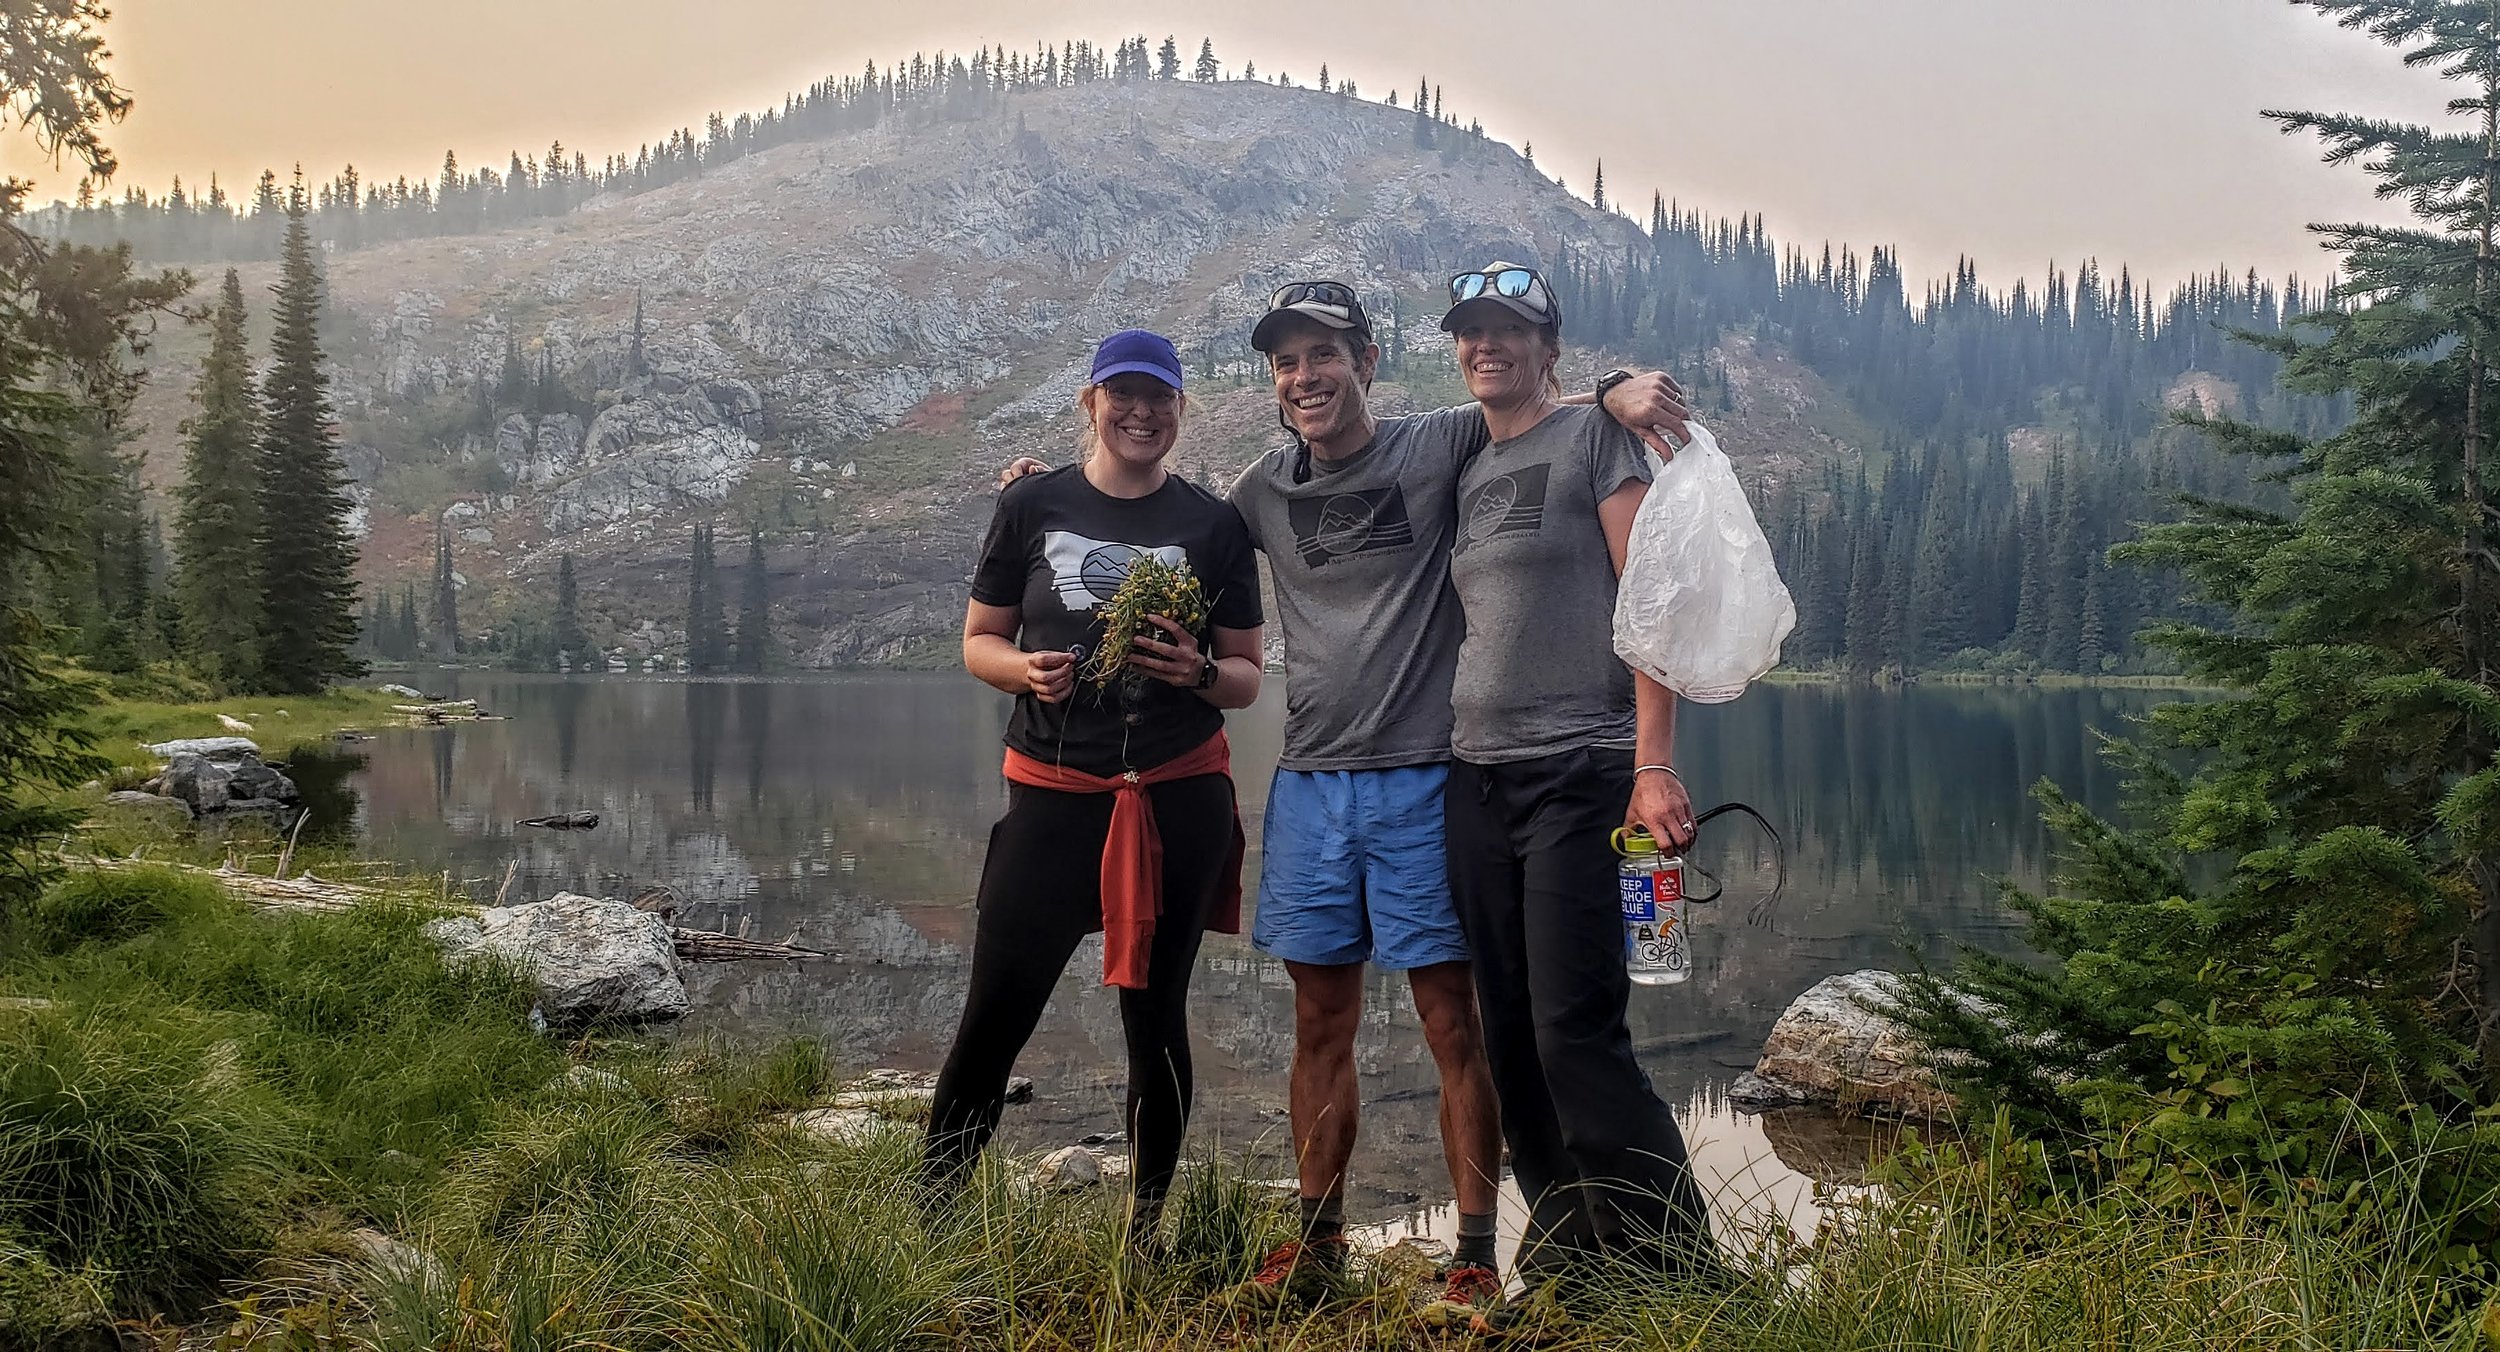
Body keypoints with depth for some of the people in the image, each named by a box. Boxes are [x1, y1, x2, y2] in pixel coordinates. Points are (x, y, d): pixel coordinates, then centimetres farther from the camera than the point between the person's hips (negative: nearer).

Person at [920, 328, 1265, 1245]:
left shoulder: (1213, 524, 6)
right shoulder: (1032, 506, 6)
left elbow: (1249, 678, 8)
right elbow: (978, 643, 10)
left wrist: (1200, 671, -14)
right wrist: (1026, 670, -12)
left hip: (1179, 798, 1)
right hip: (1052, 792, 0)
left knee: (1156, 1015, 8)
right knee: (996, 1009, -4)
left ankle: (1150, 1227, 21)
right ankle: (932, 1203, 8)